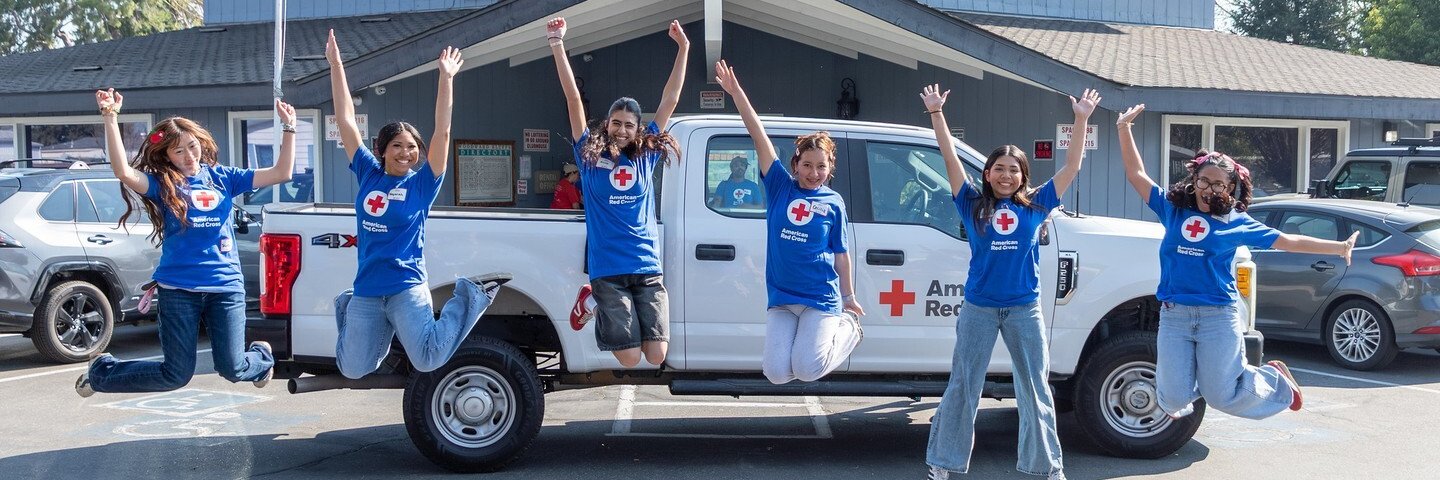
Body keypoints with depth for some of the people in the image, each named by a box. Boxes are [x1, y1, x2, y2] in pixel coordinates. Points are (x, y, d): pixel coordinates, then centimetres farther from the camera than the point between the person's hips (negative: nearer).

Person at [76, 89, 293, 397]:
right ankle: (100, 371, 30)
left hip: (227, 286, 2)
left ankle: (262, 356, 36)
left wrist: (288, 128, -4)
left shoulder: (223, 177, 7)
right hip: (178, 288, -1)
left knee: (231, 368, -3)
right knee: (176, 375, 2)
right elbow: (124, 172, -20)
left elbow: (281, 173, 4)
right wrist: (110, 119, -27)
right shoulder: (162, 184, 0)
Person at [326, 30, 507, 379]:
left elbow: (442, 131, -12)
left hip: (407, 287, -3)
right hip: (366, 291, 3)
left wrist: (446, 78, -18)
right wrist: (336, 65, 1)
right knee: (353, 370, 8)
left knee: (428, 361, -18)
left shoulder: (423, 183, -2)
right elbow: (345, 119, 4)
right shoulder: (368, 174, 5)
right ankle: (347, 308, 39)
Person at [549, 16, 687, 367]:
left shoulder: (646, 156, 9)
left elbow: (670, 100, 10)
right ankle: (599, 306, 23)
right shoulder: (590, 156, 3)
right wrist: (557, 45, -8)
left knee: (656, 356, -7)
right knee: (629, 359, -8)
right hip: (608, 271, -2)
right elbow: (573, 99, -3)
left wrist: (683, 48, 9)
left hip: (647, 269, 3)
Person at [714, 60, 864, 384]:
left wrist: (849, 296, 10)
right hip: (781, 299, 2)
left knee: (807, 370, -16)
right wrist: (735, 92, -8)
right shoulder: (780, 186, 2)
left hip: (821, 299, -1)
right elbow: (759, 137, -5)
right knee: (776, 373, -10)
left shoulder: (834, 203, 3)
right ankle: (803, 341, 23)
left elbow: (841, 254, 9)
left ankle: (847, 327, 14)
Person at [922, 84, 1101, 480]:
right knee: (962, 389, 7)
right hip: (979, 309, -1)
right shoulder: (973, 205, 1)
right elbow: (951, 159, -3)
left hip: (1025, 310, 1)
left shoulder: (1035, 206, 3)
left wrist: (1082, 119, 1)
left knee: (1036, 391, 9)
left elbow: (1072, 166, 4)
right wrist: (936, 113, -7)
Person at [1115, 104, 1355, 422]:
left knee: (1222, 396, 2)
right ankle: (1179, 402, 37)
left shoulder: (1237, 223, 5)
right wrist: (1124, 130, 4)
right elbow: (1136, 174, 10)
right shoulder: (1172, 210, 8)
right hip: (1174, 314, 2)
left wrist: (1338, 247, 1)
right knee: (1174, 396, -3)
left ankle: (1275, 378, 34)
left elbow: (1288, 242, 7)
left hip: (1219, 316, -2)